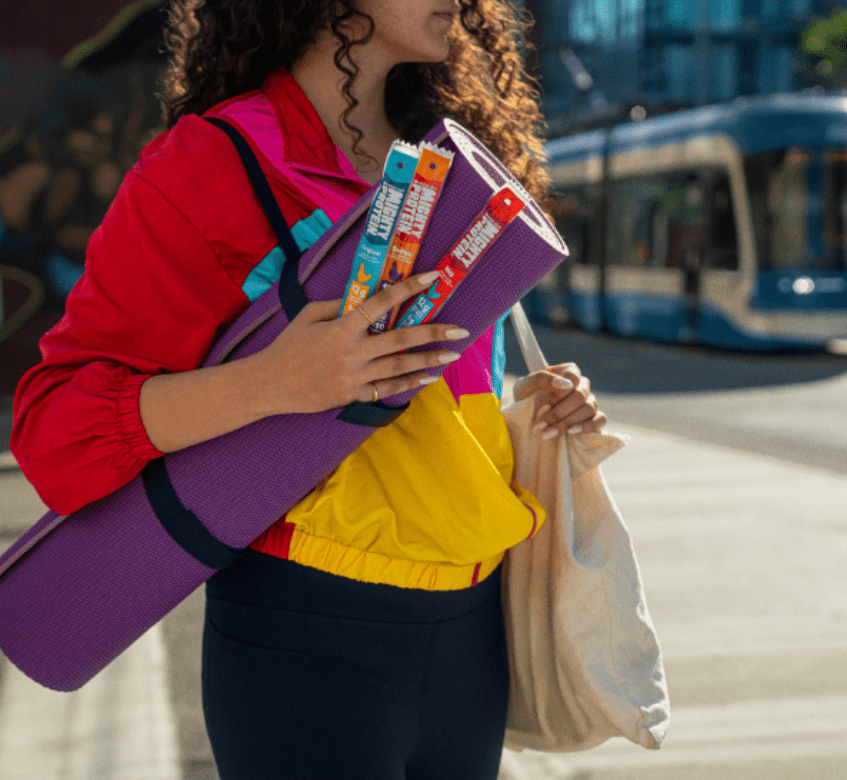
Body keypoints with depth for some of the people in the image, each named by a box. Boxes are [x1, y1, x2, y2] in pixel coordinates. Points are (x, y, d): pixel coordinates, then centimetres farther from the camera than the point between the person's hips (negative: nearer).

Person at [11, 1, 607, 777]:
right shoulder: (208, 166, -10)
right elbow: (55, 423, -15)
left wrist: (531, 398, 1)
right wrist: (272, 382, -30)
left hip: (471, 626, 7)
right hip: (307, 637, -6)